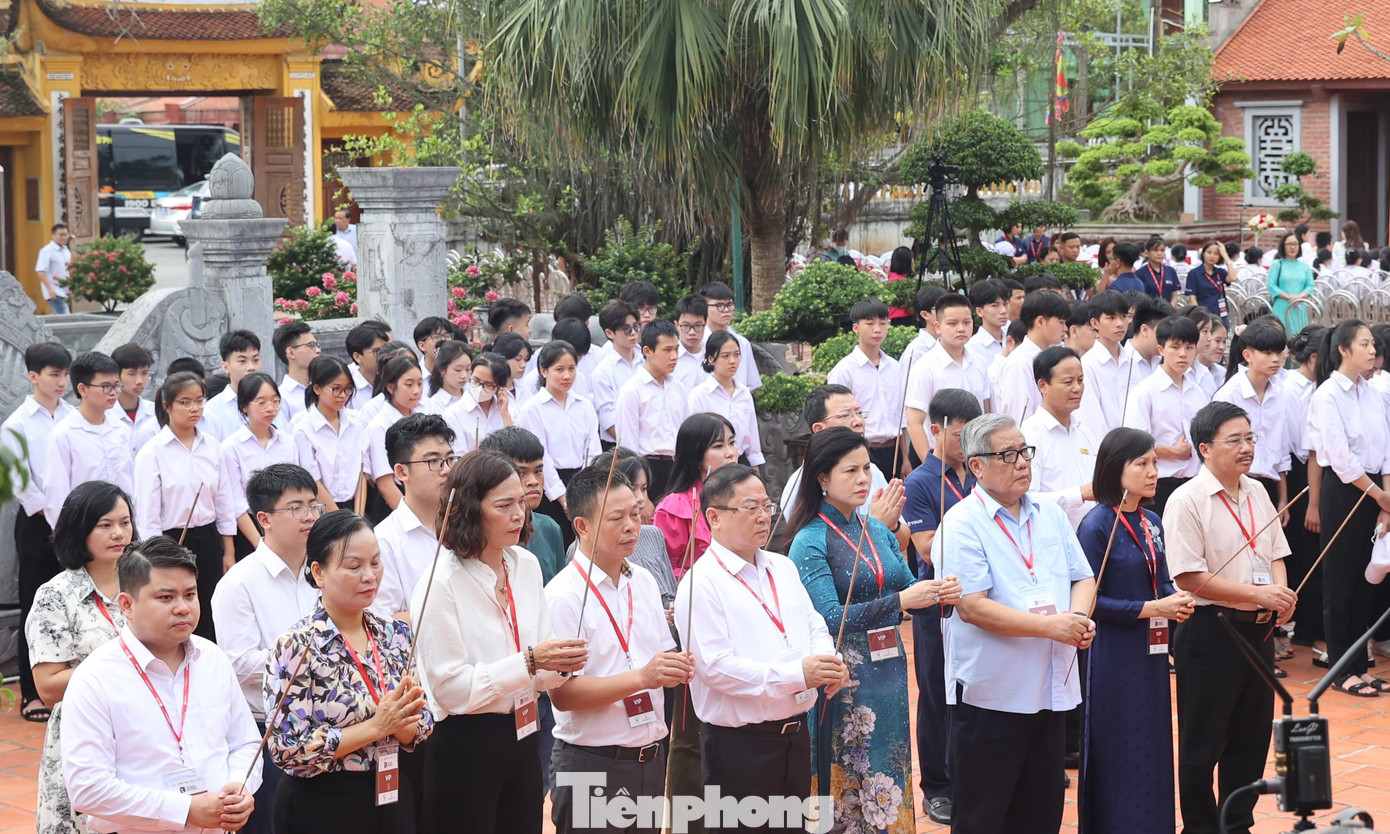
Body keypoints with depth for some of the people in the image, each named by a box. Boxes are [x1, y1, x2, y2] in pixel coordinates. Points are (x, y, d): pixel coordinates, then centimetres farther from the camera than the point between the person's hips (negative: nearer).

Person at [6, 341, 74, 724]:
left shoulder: (75, 418, 5)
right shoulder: (17, 424, -3)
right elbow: (20, 481, -5)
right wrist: (53, 519, -8)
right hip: (37, 523, -3)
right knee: (36, 606, 1)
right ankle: (32, 694, 7)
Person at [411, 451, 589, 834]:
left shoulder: (526, 566, 7)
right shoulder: (442, 583, -15)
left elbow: (540, 675, 12)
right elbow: (449, 688, -18)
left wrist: (561, 663, -11)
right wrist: (529, 662, -22)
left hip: (521, 739, 7)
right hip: (464, 746, -7)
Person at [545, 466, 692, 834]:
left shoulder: (644, 581, 10)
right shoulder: (565, 595, -13)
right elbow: (563, 693, -20)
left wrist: (676, 667, -3)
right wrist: (642, 677, -28)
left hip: (650, 758, 7)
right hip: (592, 764, -7)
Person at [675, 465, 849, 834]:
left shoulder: (783, 568, 13)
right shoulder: (701, 584, -12)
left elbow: (815, 626, 16)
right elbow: (715, 667, -20)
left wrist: (828, 660, -9)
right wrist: (797, 675, -23)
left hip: (796, 733, 7)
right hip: (739, 744, -7)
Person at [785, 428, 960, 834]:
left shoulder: (878, 531, 10)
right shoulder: (810, 542, -10)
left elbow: (908, 589, 11)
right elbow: (831, 617, -20)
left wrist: (941, 594, -12)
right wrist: (900, 601, -28)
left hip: (888, 674, 6)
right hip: (844, 682, -6)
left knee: (888, 785, 10)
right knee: (845, 783, 0)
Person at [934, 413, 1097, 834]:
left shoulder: (1050, 515, 11)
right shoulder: (962, 525, -11)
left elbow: (1083, 578, 16)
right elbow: (972, 606, -19)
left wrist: (1078, 618, -7)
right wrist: (1051, 627, -21)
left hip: (1051, 689, 7)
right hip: (990, 693, -7)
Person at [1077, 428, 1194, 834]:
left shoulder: (1152, 523, 9)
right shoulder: (1097, 525, -12)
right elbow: (1089, 599, -14)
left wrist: (1176, 600, -4)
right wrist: (1148, 609, -18)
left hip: (1151, 655, 7)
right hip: (1114, 657, -7)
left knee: (1153, 749, 10)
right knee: (1120, 754, -2)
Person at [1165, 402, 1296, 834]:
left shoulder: (1257, 494, 9)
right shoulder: (1187, 501, -13)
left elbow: (1275, 552, 17)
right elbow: (1190, 577, -18)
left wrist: (1281, 592, -5)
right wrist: (1257, 594, -21)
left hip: (1258, 630, 7)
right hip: (1211, 632, -7)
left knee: (1252, 737, 13)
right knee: (1203, 744, 3)